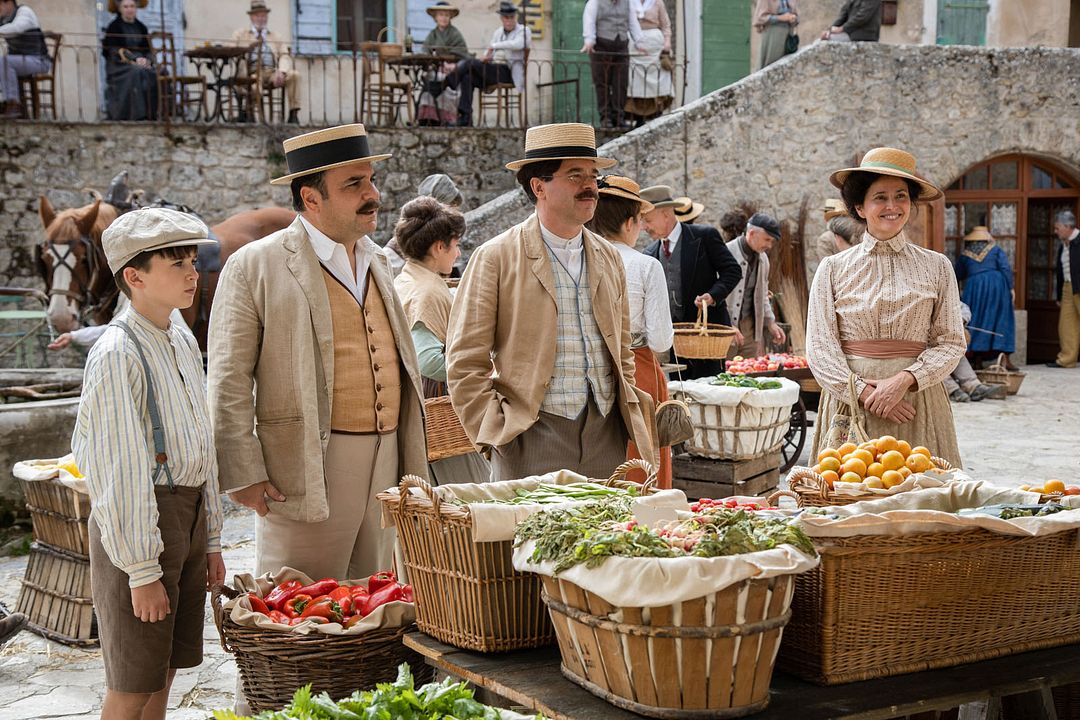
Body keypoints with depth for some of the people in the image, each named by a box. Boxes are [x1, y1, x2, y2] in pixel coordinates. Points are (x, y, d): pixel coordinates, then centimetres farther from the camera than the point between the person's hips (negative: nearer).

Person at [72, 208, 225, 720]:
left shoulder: (183, 341, 8)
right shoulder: (118, 354, -18)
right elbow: (119, 472, -19)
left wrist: (211, 541, 16)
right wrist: (141, 571, -19)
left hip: (189, 512, 8)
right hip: (139, 520, -8)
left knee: (165, 673, 16)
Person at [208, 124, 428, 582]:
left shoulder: (376, 260, 15)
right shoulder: (253, 266, -7)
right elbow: (229, 385, -8)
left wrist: (411, 460, 19)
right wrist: (244, 476, -12)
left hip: (386, 460, 7)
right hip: (308, 469, -6)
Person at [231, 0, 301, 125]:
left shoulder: (276, 37, 22)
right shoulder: (239, 35, 18)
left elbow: (285, 56, 7)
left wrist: (281, 72, -15)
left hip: (272, 74, 3)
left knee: (294, 74, -26)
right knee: (256, 90, -38)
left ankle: (293, 114, -24)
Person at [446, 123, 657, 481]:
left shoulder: (608, 258, 14)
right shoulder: (495, 258, -4)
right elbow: (464, 364, -5)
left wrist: (631, 415, 13)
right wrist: (496, 432, -10)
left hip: (607, 434, 5)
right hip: (533, 438, -5)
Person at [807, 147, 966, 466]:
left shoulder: (936, 267, 7)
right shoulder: (833, 268, 5)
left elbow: (951, 344, 3)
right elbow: (820, 347, -1)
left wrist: (904, 380, -13)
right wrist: (864, 393, -13)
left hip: (917, 398, 1)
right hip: (849, 400, 0)